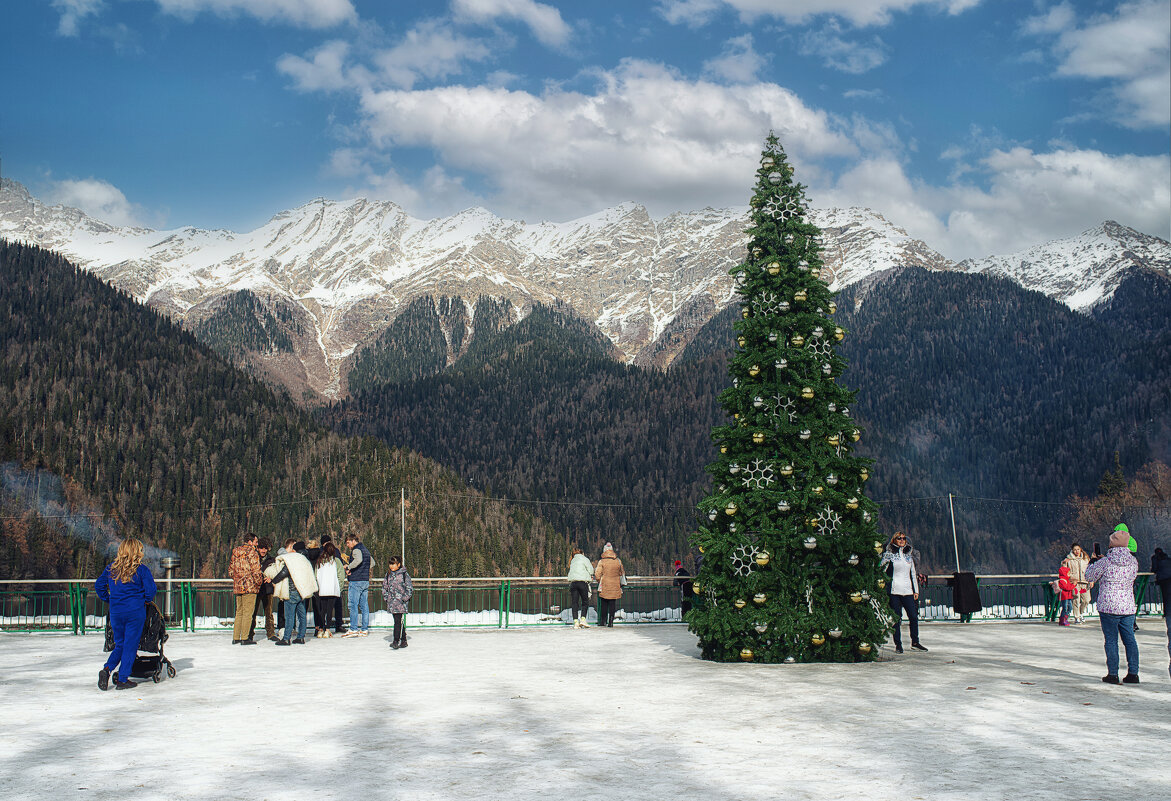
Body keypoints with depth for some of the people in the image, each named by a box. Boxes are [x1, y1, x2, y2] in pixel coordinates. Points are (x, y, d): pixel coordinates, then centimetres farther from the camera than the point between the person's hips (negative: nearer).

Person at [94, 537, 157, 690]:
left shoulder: (111, 568, 5)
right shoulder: (141, 569, -7)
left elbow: (99, 585, 10)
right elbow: (151, 590, -10)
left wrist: (108, 600, 21)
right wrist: (145, 601, 9)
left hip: (115, 612, 4)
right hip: (135, 612, -4)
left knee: (119, 644, 17)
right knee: (130, 645, 3)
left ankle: (107, 669, -5)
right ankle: (122, 679, 3)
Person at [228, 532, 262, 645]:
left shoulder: (235, 552, 12)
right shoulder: (252, 552, -10)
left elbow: (230, 570, 17)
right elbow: (256, 571, -14)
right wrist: (259, 582, -1)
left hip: (237, 586, 7)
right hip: (250, 587, -7)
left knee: (239, 612, 14)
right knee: (248, 612, -3)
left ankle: (236, 638, 15)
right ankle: (245, 638, -3)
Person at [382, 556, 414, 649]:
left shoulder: (404, 574, -6)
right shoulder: (388, 574, 10)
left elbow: (410, 588, -5)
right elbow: (384, 586, 20)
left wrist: (405, 598, -11)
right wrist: (386, 597, 10)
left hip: (401, 602, -6)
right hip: (392, 601, 6)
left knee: (398, 621, -11)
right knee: (398, 621, 9)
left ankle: (396, 641, -14)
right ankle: (403, 640, 16)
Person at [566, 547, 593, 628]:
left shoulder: (573, 560, 22)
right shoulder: (584, 559, 4)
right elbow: (591, 570, 0)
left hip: (573, 582, 5)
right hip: (582, 582, -5)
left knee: (574, 603, 2)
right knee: (585, 602, 3)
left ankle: (576, 622, -5)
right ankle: (583, 619, -11)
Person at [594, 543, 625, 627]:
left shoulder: (601, 561, -6)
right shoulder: (618, 561, 3)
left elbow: (597, 574, -8)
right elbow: (622, 573, 12)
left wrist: (599, 582, 10)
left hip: (604, 587, -2)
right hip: (615, 587, 2)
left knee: (604, 604, 10)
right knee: (612, 604, 5)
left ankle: (603, 621, 12)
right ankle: (611, 622, 1)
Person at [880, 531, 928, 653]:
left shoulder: (909, 555, 15)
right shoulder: (889, 554, 2)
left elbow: (913, 573, 18)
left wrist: (916, 590, 15)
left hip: (908, 591, 4)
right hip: (894, 591, -4)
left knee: (914, 616, 0)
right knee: (896, 618, -2)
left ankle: (915, 642, 13)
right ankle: (898, 645, 4)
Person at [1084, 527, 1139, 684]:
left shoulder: (1105, 562, -13)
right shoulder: (1133, 561, 2)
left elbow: (1089, 576, 0)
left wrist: (1093, 562, 18)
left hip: (1108, 607, -4)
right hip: (1128, 607, 4)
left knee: (1111, 640, 1)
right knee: (1130, 639, 11)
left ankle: (1112, 674, 3)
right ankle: (1133, 673, 12)